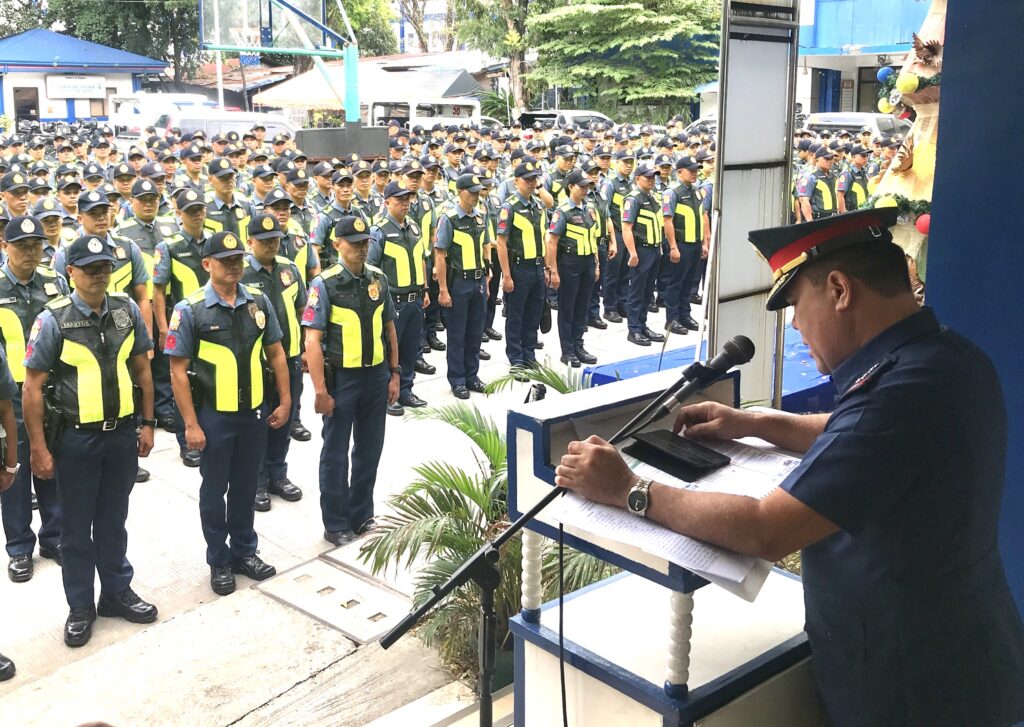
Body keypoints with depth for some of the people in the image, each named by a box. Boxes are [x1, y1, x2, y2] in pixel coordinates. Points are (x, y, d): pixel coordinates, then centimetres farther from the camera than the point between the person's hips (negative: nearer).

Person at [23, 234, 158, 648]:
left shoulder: (128, 311, -1)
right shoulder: (54, 320, -12)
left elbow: (142, 370, 8)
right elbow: (32, 388, -10)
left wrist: (147, 424, 6)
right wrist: (39, 448, -11)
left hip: (122, 433, 3)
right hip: (76, 439, -3)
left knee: (113, 521, 18)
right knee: (76, 527, 11)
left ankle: (117, 592, 34)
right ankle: (80, 607, 26)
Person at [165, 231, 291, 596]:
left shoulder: (259, 302, 0)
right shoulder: (190, 310, -12)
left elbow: (275, 354, 8)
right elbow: (178, 371, -11)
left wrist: (285, 401, 4)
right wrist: (191, 424, -13)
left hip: (254, 413, 3)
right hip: (213, 416, -3)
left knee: (246, 487, 18)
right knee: (214, 490, 12)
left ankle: (245, 551, 35)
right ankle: (219, 562, 27)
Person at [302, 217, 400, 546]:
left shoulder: (378, 279, 3)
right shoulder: (325, 284, -12)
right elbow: (312, 340, -15)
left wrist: (394, 374, 9)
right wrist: (320, 390, -17)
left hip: (376, 375, 5)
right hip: (341, 377, -5)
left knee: (370, 448, 15)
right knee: (336, 453, 8)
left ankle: (362, 516, 32)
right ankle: (335, 525, 21)